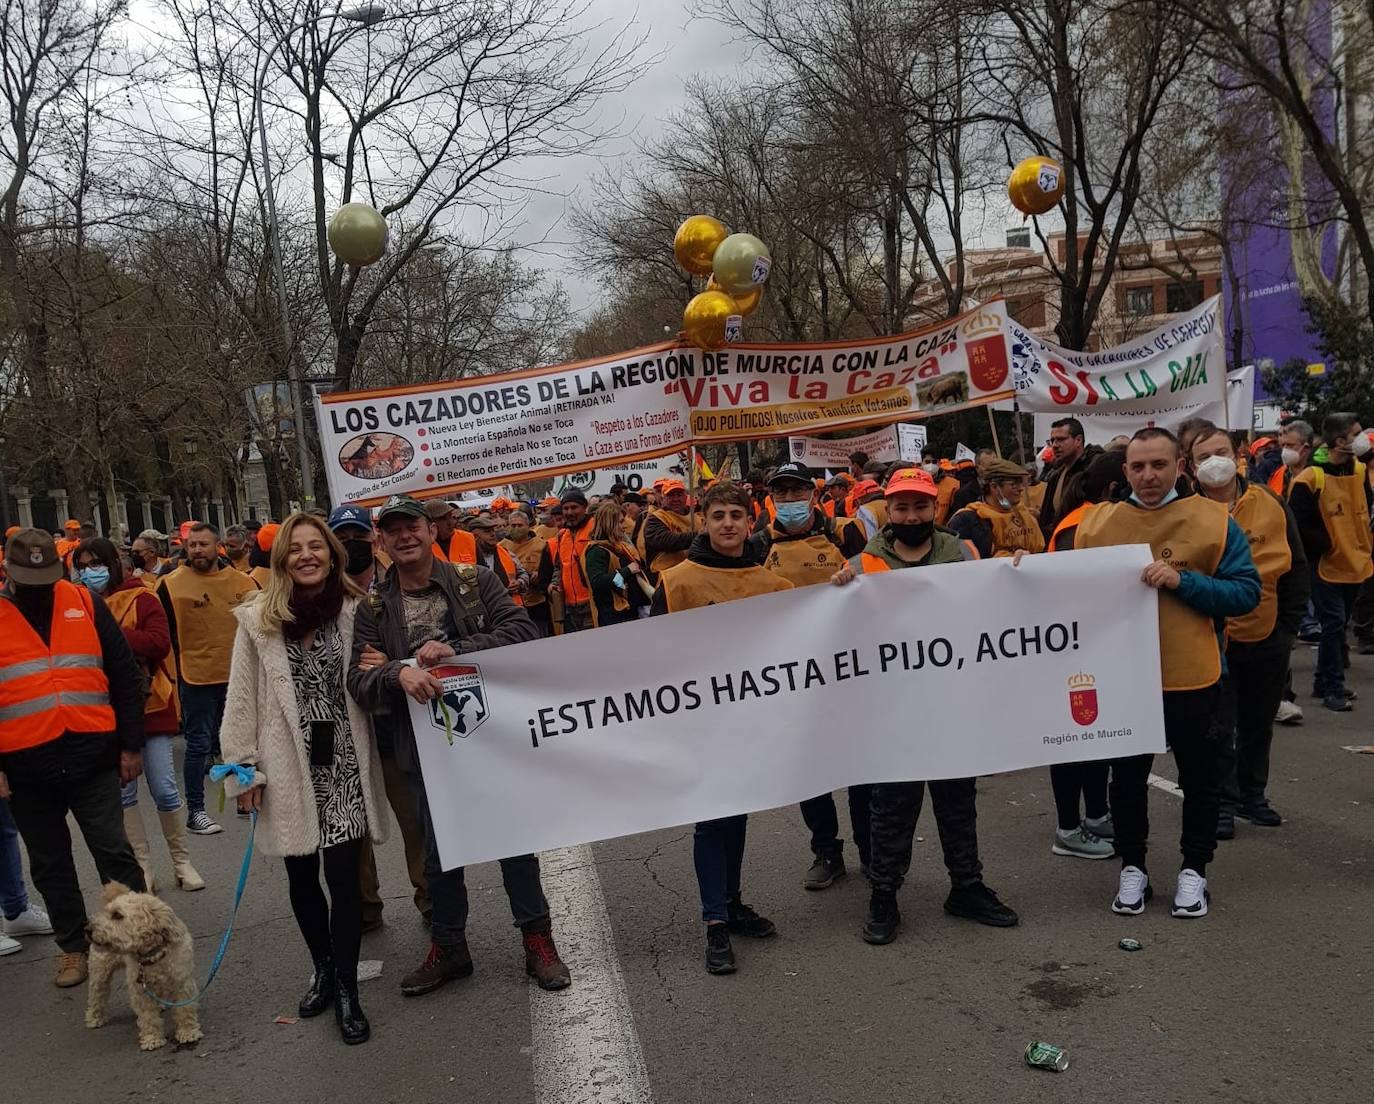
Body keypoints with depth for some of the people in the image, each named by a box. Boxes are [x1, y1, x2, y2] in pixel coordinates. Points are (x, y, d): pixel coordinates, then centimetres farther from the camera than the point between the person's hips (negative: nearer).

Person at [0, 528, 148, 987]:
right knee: (50, 866, 13)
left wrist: (130, 744, 2)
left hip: (92, 757, -1)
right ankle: (73, 947, 28)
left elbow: (125, 677, 4)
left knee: (115, 854, 3)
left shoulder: (85, 604, 1)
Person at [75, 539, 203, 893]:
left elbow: (159, 642, -16)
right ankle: (143, 868, 18)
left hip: (149, 706, -3)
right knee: (123, 793, 7)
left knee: (164, 789, 0)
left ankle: (181, 861, 18)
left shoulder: (141, 598, -4)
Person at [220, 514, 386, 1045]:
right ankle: (323, 967, 35)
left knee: (343, 874, -5)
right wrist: (243, 765, -1)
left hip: (342, 761, -1)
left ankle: (346, 990, 8)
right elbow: (242, 697, 1)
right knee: (301, 877, 12)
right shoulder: (258, 618, -2)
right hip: (289, 764, 1)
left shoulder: (355, 611, 0)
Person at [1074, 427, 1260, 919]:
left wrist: (1183, 581, -22)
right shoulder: (1096, 523, 1)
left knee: (1197, 777, 13)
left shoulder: (1215, 521, -6)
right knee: (1127, 777, 14)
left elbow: (1245, 593, -11)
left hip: (1191, 676, -2)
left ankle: (1194, 868, 31)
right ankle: (1132, 866, 30)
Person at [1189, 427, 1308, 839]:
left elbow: (1296, 565, 6)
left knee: (1259, 724, 17)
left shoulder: (1270, 503, -1)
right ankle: (1222, 804, 16)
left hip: (1267, 636, 4)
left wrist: (1289, 623, 2)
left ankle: (1251, 795, 33)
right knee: (1219, 727, 3)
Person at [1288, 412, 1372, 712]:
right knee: (1334, 624, -6)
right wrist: (1328, 544, -11)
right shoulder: (1311, 478, -18)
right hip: (1327, 565, -7)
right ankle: (1332, 689, 6)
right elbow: (1298, 524, -17)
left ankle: (1325, 683, 26)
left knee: (1339, 625, 14)